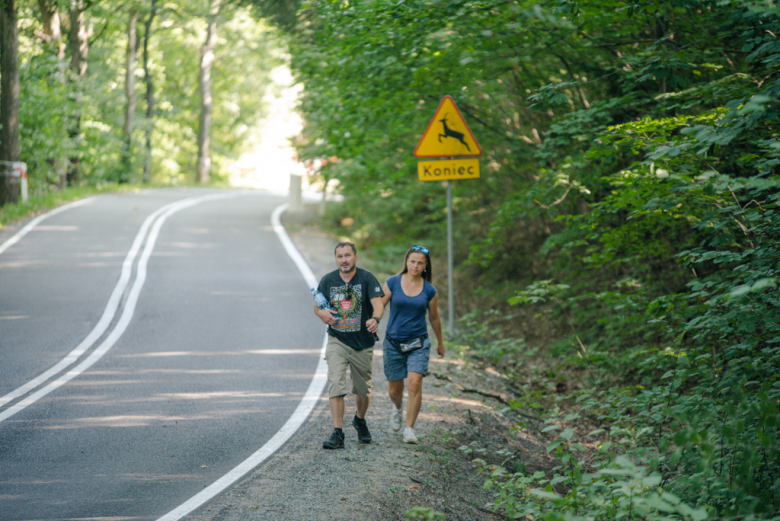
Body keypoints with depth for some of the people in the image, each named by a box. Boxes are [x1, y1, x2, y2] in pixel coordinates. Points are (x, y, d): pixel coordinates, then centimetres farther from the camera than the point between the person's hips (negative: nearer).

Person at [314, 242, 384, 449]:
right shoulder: (327, 280, 0)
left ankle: (360, 420, 42)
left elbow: (378, 304, -20)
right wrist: (322, 313, -14)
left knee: (363, 390, 12)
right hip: (337, 341, 1)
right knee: (335, 385, -15)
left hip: (363, 343, -1)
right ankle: (337, 434, -16)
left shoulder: (367, 278, -9)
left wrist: (375, 319, -42)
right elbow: (317, 306, 11)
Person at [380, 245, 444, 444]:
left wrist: (440, 344, 23)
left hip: (418, 343, 0)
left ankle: (409, 429, -9)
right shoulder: (392, 283, -3)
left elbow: (434, 318, 13)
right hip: (393, 343, 0)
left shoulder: (429, 291, 0)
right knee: (394, 389, 9)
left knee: (414, 383, -19)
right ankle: (398, 408, 46)